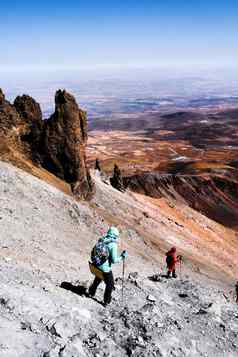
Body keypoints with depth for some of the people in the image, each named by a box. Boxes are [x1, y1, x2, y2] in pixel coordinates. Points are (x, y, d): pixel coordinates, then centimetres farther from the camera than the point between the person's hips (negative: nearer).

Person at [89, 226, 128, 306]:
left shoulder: (101, 240, 0)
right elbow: (114, 260, -20)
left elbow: (93, 252, 8)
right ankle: (106, 301, 32)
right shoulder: (113, 244, -20)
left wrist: (94, 261, 22)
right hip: (105, 269, -7)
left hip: (96, 266, 7)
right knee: (110, 284, 18)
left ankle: (91, 292, 54)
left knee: (97, 279, 35)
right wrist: (122, 256, -6)